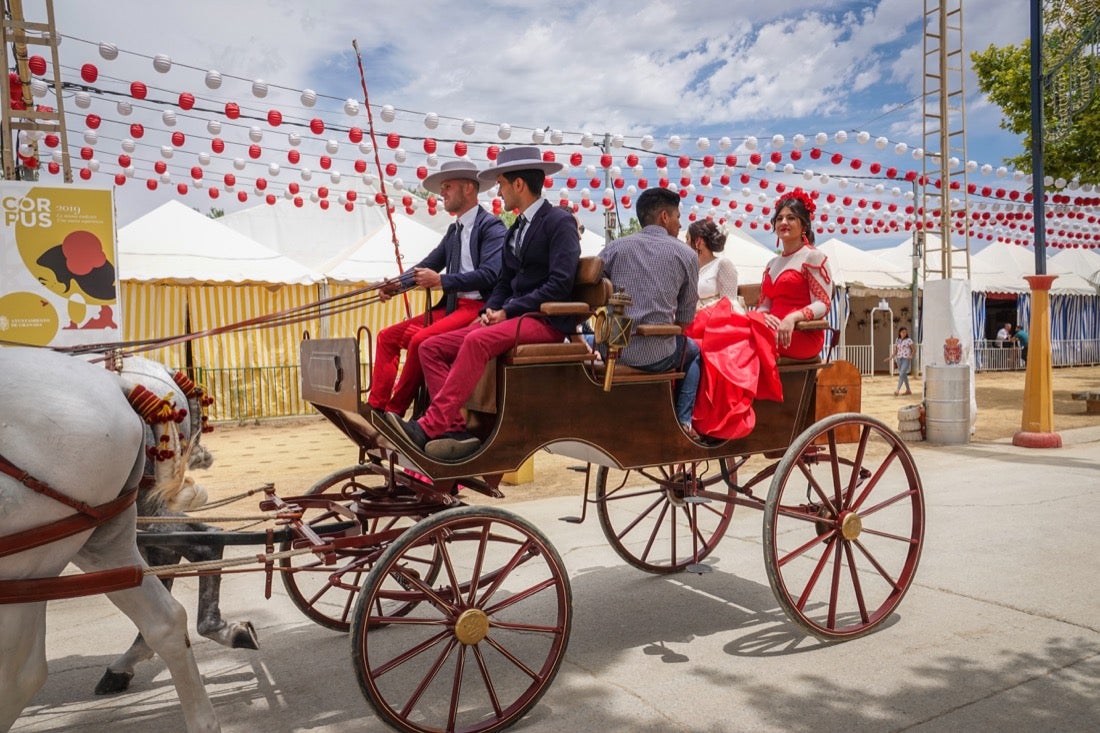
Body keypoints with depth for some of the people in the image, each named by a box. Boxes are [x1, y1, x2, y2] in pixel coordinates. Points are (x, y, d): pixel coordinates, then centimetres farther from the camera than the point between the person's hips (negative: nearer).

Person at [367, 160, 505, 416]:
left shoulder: (491, 227, -7)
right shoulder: (454, 231, 19)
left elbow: (490, 275, -19)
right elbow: (428, 265, 16)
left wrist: (441, 281, -21)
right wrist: (395, 284, -2)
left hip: (477, 308, -9)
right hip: (450, 306, 9)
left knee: (420, 340, -28)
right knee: (388, 336, 3)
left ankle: (395, 410, -12)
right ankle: (375, 408, -1)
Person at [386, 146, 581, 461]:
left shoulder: (560, 222, -5)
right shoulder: (515, 230, 21)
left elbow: (560, 284, -17)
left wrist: (507, 311, -17)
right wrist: (490, 310, 0)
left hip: (548, 320, -9)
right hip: (512, 317, 9)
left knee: (477, 340, -35)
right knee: (432, 348, -7)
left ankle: (430, 427, -34)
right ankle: (455, 430, -18)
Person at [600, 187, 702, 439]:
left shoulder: (615, 247, 6)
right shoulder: (686, 255, 2)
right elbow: (685, 320, 4)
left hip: (612, 351, 3)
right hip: (658, 356, -2)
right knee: (694, 352, 32)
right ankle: (683, 420, 22)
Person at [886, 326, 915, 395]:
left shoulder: (909, 340, -3)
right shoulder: (897, 340, 10)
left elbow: (913, 350, 1)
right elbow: (895, 351, 14)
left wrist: (911, 356, -17)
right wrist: (890, 357, 2)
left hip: (906, 359, -5)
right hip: (899, 359, 5)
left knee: (902, 374, -17)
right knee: (904, 375, 11)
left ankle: (898, 390, -25)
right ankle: (908, 390, 22)